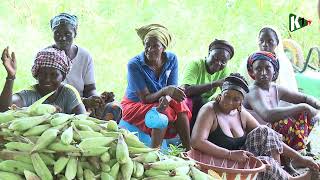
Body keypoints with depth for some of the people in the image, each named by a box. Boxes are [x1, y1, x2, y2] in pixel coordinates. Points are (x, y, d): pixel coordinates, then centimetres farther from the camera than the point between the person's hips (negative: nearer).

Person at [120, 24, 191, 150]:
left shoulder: (172, 59, -8)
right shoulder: (134, 65, -21)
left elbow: (173, 90, -11)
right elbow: (145, 98, -21)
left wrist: (166, 98, -36)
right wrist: (166, 90, -39)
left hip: (158, 102, 4)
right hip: (135, 105, -4)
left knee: (179, 105, -27)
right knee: (164, 112, -32)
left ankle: (188, 150, -24)